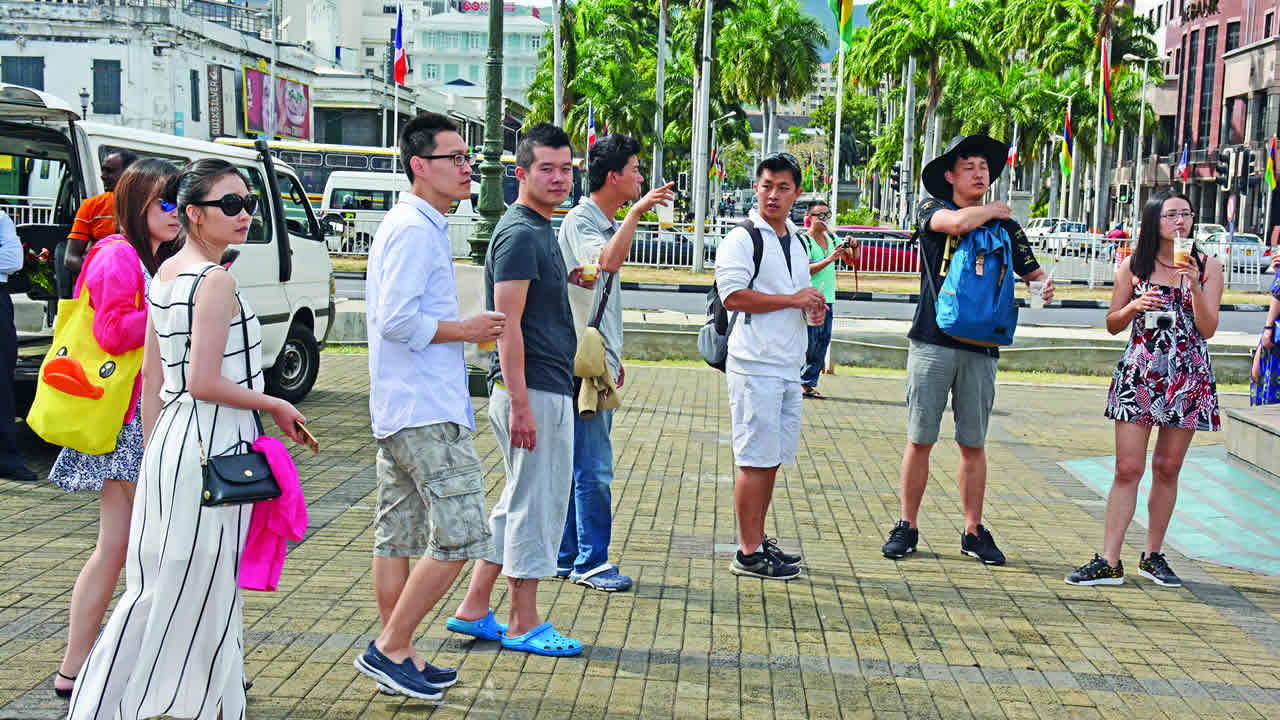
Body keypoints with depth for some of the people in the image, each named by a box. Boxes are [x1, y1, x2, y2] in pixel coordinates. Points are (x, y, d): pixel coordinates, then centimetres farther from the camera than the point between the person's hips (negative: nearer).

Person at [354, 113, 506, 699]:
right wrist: (464, 330, -12)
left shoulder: (409, 225, 18)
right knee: (460, 535, -7)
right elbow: (397, 321, -23)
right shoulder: (416, 230, -15)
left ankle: (396, 655, 20)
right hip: (427, 410, -11)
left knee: (398, 534, 13)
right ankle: (391, 650, 0)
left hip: (398, 409, 11)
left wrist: (459, 330, 16)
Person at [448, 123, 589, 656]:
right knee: (536, 503, -1)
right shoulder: (520, 234, -15)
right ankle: (523, 625, 11)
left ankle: (473, 610, 22)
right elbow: (507, 324, -21)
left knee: (520, 502, 15)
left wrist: (564, 277, 16)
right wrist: (520, 405, -24)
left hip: (546, 388, 10)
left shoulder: (541, 229, 15)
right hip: (535, 391, -10)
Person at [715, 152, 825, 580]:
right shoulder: (741, 239, -7)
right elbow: (732, 296, -19)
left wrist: (813, 306, 9)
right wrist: (792, 300, -16)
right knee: (755, 459, -7)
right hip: (755, 364, -8)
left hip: (788, 365, 8)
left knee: (772, 459, 12)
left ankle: (759, 541, 22)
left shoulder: (796, 242, 19)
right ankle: (749, 554, -2)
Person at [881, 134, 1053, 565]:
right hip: (933, 342, -2)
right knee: (920, 439, 1)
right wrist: (992, 211, -1)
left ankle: (973, 531, 15)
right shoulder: (932, 209, 3)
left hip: (981, 347, 2)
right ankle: (907, 527, 11)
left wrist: (1044, 284, -9)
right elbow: (957, 222, -19)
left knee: (973, 444, 6)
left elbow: (1031, 270, 14)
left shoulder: (1004, 225, 13)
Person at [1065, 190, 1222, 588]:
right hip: (1139, 374, 0)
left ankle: (1152, 556, 19)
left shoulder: (1208, 267, 3)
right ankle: (1109, 562, -3)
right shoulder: (1133, 266, 4)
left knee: (1167, 469, 6)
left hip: (1188, 377, 1)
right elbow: (1112, 324, 9)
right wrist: (1134, 307, -10)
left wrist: (1193, 284, -16)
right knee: (1127, 468, -5)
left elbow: (1207, 329, -4)